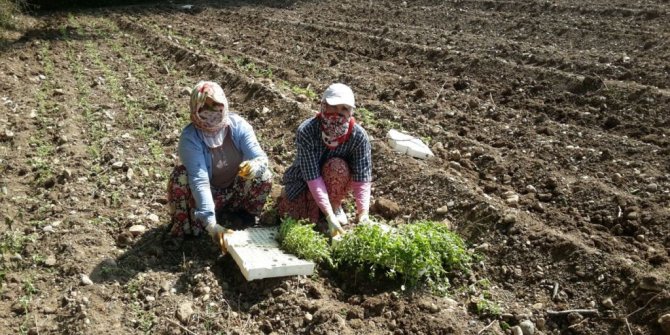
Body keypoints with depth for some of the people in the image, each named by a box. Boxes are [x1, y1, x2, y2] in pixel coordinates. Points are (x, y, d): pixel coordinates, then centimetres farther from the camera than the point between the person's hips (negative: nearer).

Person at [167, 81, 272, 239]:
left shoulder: (238, 124, -18)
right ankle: (185, 227, -7)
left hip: (237, 189, 2)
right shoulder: (190, 138, -27)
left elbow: (261, 157, -24)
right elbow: (199, 181, -36)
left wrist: (255, 166, -51)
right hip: (206, 196, -2)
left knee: (263, 175, -24)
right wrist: (210, 223, -46)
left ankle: (246, 215, 4)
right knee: (181, 177, -31)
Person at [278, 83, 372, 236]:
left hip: (338, 182, 0)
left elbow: (362, 178, -28)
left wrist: (363, 215, -41)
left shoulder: (358, 136, -27)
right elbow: (312, 177, -35)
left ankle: (336, 204, -4)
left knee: (337, 167, -32)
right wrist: (329, 216, -41)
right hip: (304, 181, 0)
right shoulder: (306, 131, -32)